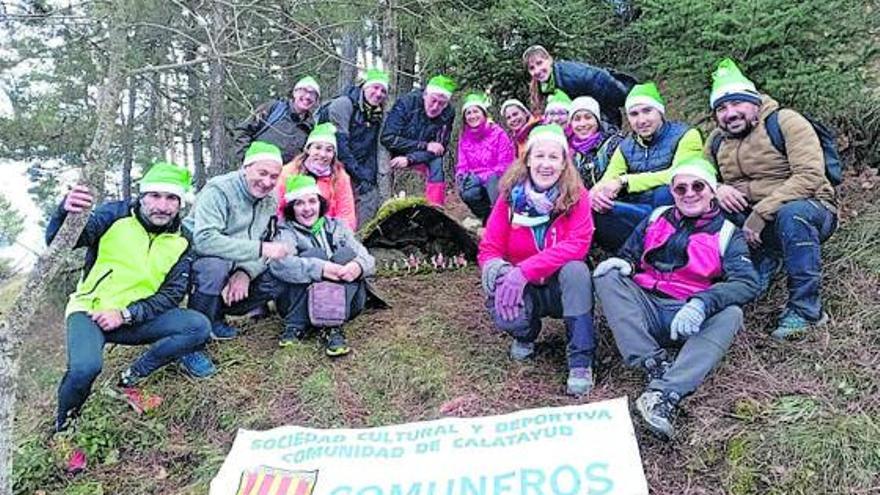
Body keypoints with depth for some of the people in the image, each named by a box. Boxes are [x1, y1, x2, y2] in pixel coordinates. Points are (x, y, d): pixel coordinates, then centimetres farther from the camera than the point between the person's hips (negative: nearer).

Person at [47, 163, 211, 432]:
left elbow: (171, 295, -4)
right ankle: (64, 420, 1)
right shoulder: (115, 215, -9)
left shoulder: (180, 243, 0)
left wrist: (125, 315, -19)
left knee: (199, 327, -17)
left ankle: (135, 374, -8)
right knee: (86, 367, -32)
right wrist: (65, 212, -40)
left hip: (135, 320, 3)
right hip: (90, 310, -3)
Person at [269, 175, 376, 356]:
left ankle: (334, 328, -29)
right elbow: (278, 263, -19)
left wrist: (359, 266, -25)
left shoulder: (337, 227, 15)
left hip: (345, 303, 3)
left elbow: (367, 259, 0)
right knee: (312, 254, -23)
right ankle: (296, 326, -20)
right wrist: (320, 268, -34)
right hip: (308, 306, -2)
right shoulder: (287, 232, 5)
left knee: (346, 254, -20)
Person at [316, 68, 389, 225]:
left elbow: (373, 151, 15)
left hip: (360, 173, 7)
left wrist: (372, 176, 2)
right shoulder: (344, 104, -9)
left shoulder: (377, 114, 14)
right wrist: (358, 172, -16)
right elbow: (339, 141, -15)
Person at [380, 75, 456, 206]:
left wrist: (409, 159, -34)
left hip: (419, 156, 0)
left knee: (436, 161, -24)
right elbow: (388, 138, -26)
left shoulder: (448, 114, -16)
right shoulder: (406, 102, -23)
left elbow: (440, 149, -19)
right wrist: (424, 146, -31)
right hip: (396, 154, 0)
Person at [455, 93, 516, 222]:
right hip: (475, 182, 3)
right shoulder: (464, 138, 5)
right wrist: (462, 178, -18)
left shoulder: (498, 133, -9)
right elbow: (462, 166, 6)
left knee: (493, 180, -38)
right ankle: (488, 218, -3)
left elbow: (505, 165, -14)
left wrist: (480, 178, -23)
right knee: (468, 194, -31)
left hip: (496, 182, -3)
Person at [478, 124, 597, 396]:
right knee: (504, 311, -31)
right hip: (524, 291, 1)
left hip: (562, 286, -1)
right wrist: (503, 275, -32)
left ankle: (581, 362, -23)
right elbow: (488, 250, -9)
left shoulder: (577, 196, -12)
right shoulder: (510, 195, -8)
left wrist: (524, 270, -34)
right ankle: (525, 334, 9)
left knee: (576, 270, -33)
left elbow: (578, 244, -25)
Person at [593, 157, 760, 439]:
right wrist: (623, 263, -10)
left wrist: (702, 304, -29)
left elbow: (748, 283, -9)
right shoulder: (657, 218, 16)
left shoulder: (727, 234, 6)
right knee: (607, 277, -19)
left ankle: (665, 394, -44)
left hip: (687, 321, -2)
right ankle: (654, 363, -31)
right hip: (644, 309, 2)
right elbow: (629, 255, 18)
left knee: (730, 314, -30)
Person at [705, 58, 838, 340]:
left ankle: (805, 310, -27)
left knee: (792, 214, -39)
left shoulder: (785, 122, -10)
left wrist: (761, 214, -29)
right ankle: (770, 258, 11)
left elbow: (810, 176, -22)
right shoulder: (717, 141, 8)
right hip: (753, 226, 5)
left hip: (808, 210, -5)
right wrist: (716, 189, -14)